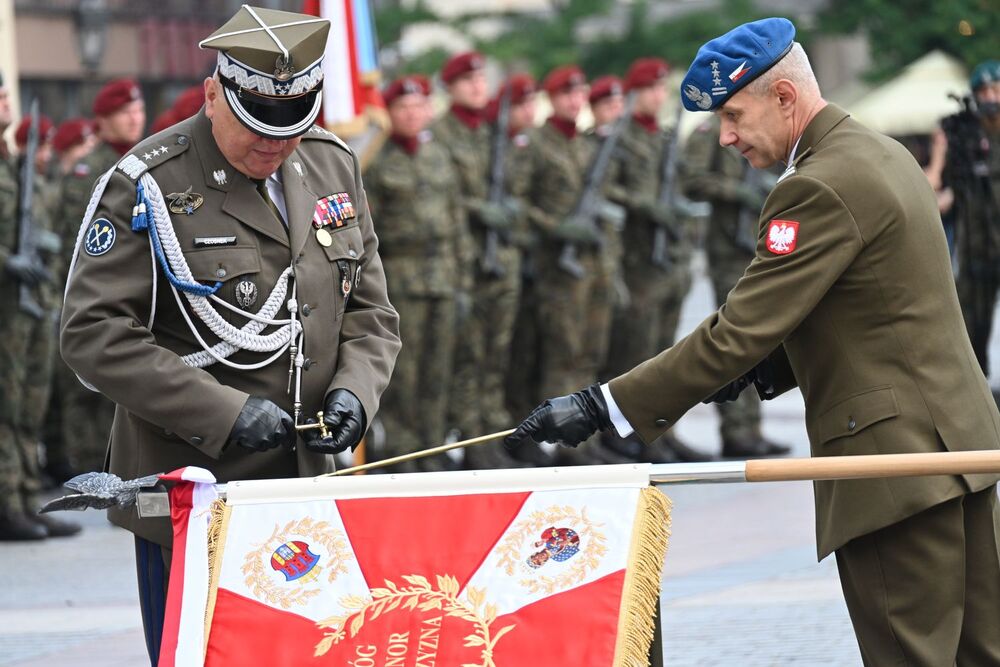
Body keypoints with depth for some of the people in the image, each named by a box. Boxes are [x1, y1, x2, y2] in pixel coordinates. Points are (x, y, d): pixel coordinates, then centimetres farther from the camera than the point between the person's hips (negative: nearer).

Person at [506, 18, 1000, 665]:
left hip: (896, 455, -10)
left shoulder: (821, 187, -18)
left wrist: (601, 406, -17)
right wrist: (776, 364, 10)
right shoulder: (883, 153, 13)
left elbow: (737, 333, -20)